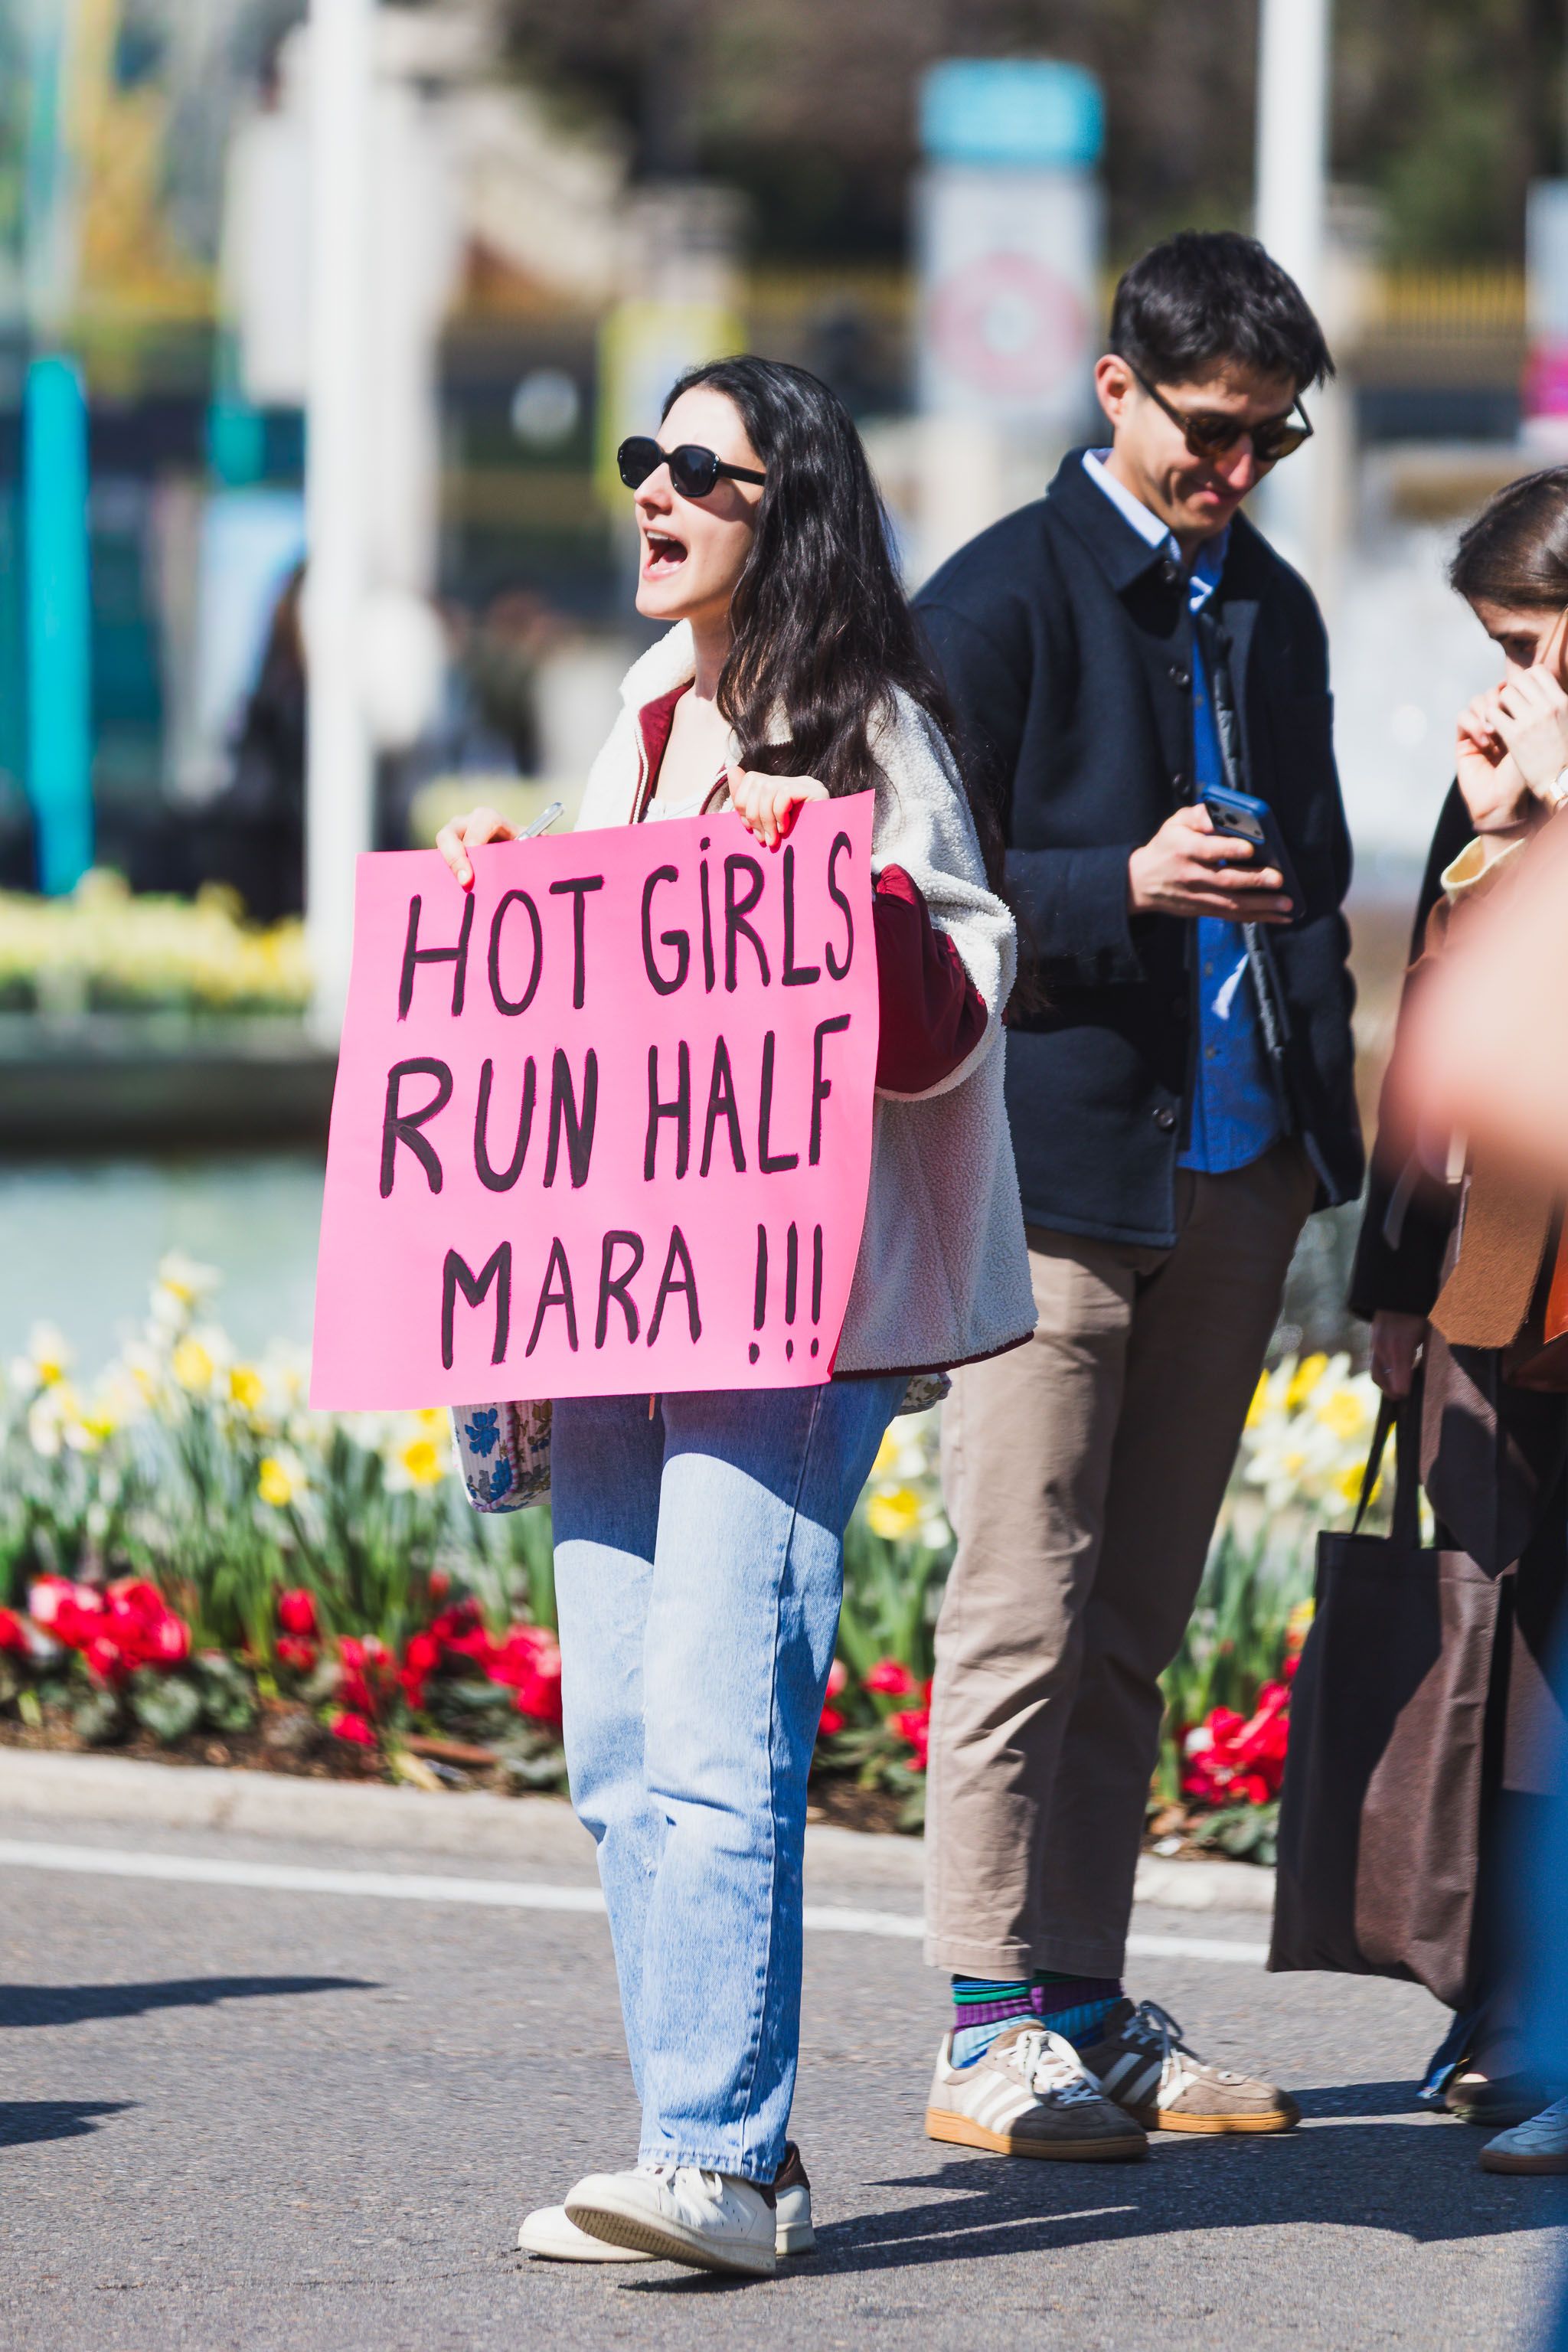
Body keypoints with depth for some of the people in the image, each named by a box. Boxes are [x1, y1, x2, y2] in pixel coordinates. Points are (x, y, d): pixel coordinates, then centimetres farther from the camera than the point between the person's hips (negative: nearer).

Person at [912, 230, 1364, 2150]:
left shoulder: (1272, 610, 17)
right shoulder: (1001, 598, -4)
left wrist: (1327, 1121, 12)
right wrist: (1125, 887, -20)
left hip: (1234, 1175, 6)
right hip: (1060, 1166, -6)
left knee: (1133, 1621, 9)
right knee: (1025, 1609, -7)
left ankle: (1087, 2006, 13)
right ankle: (988, 2026, -4)